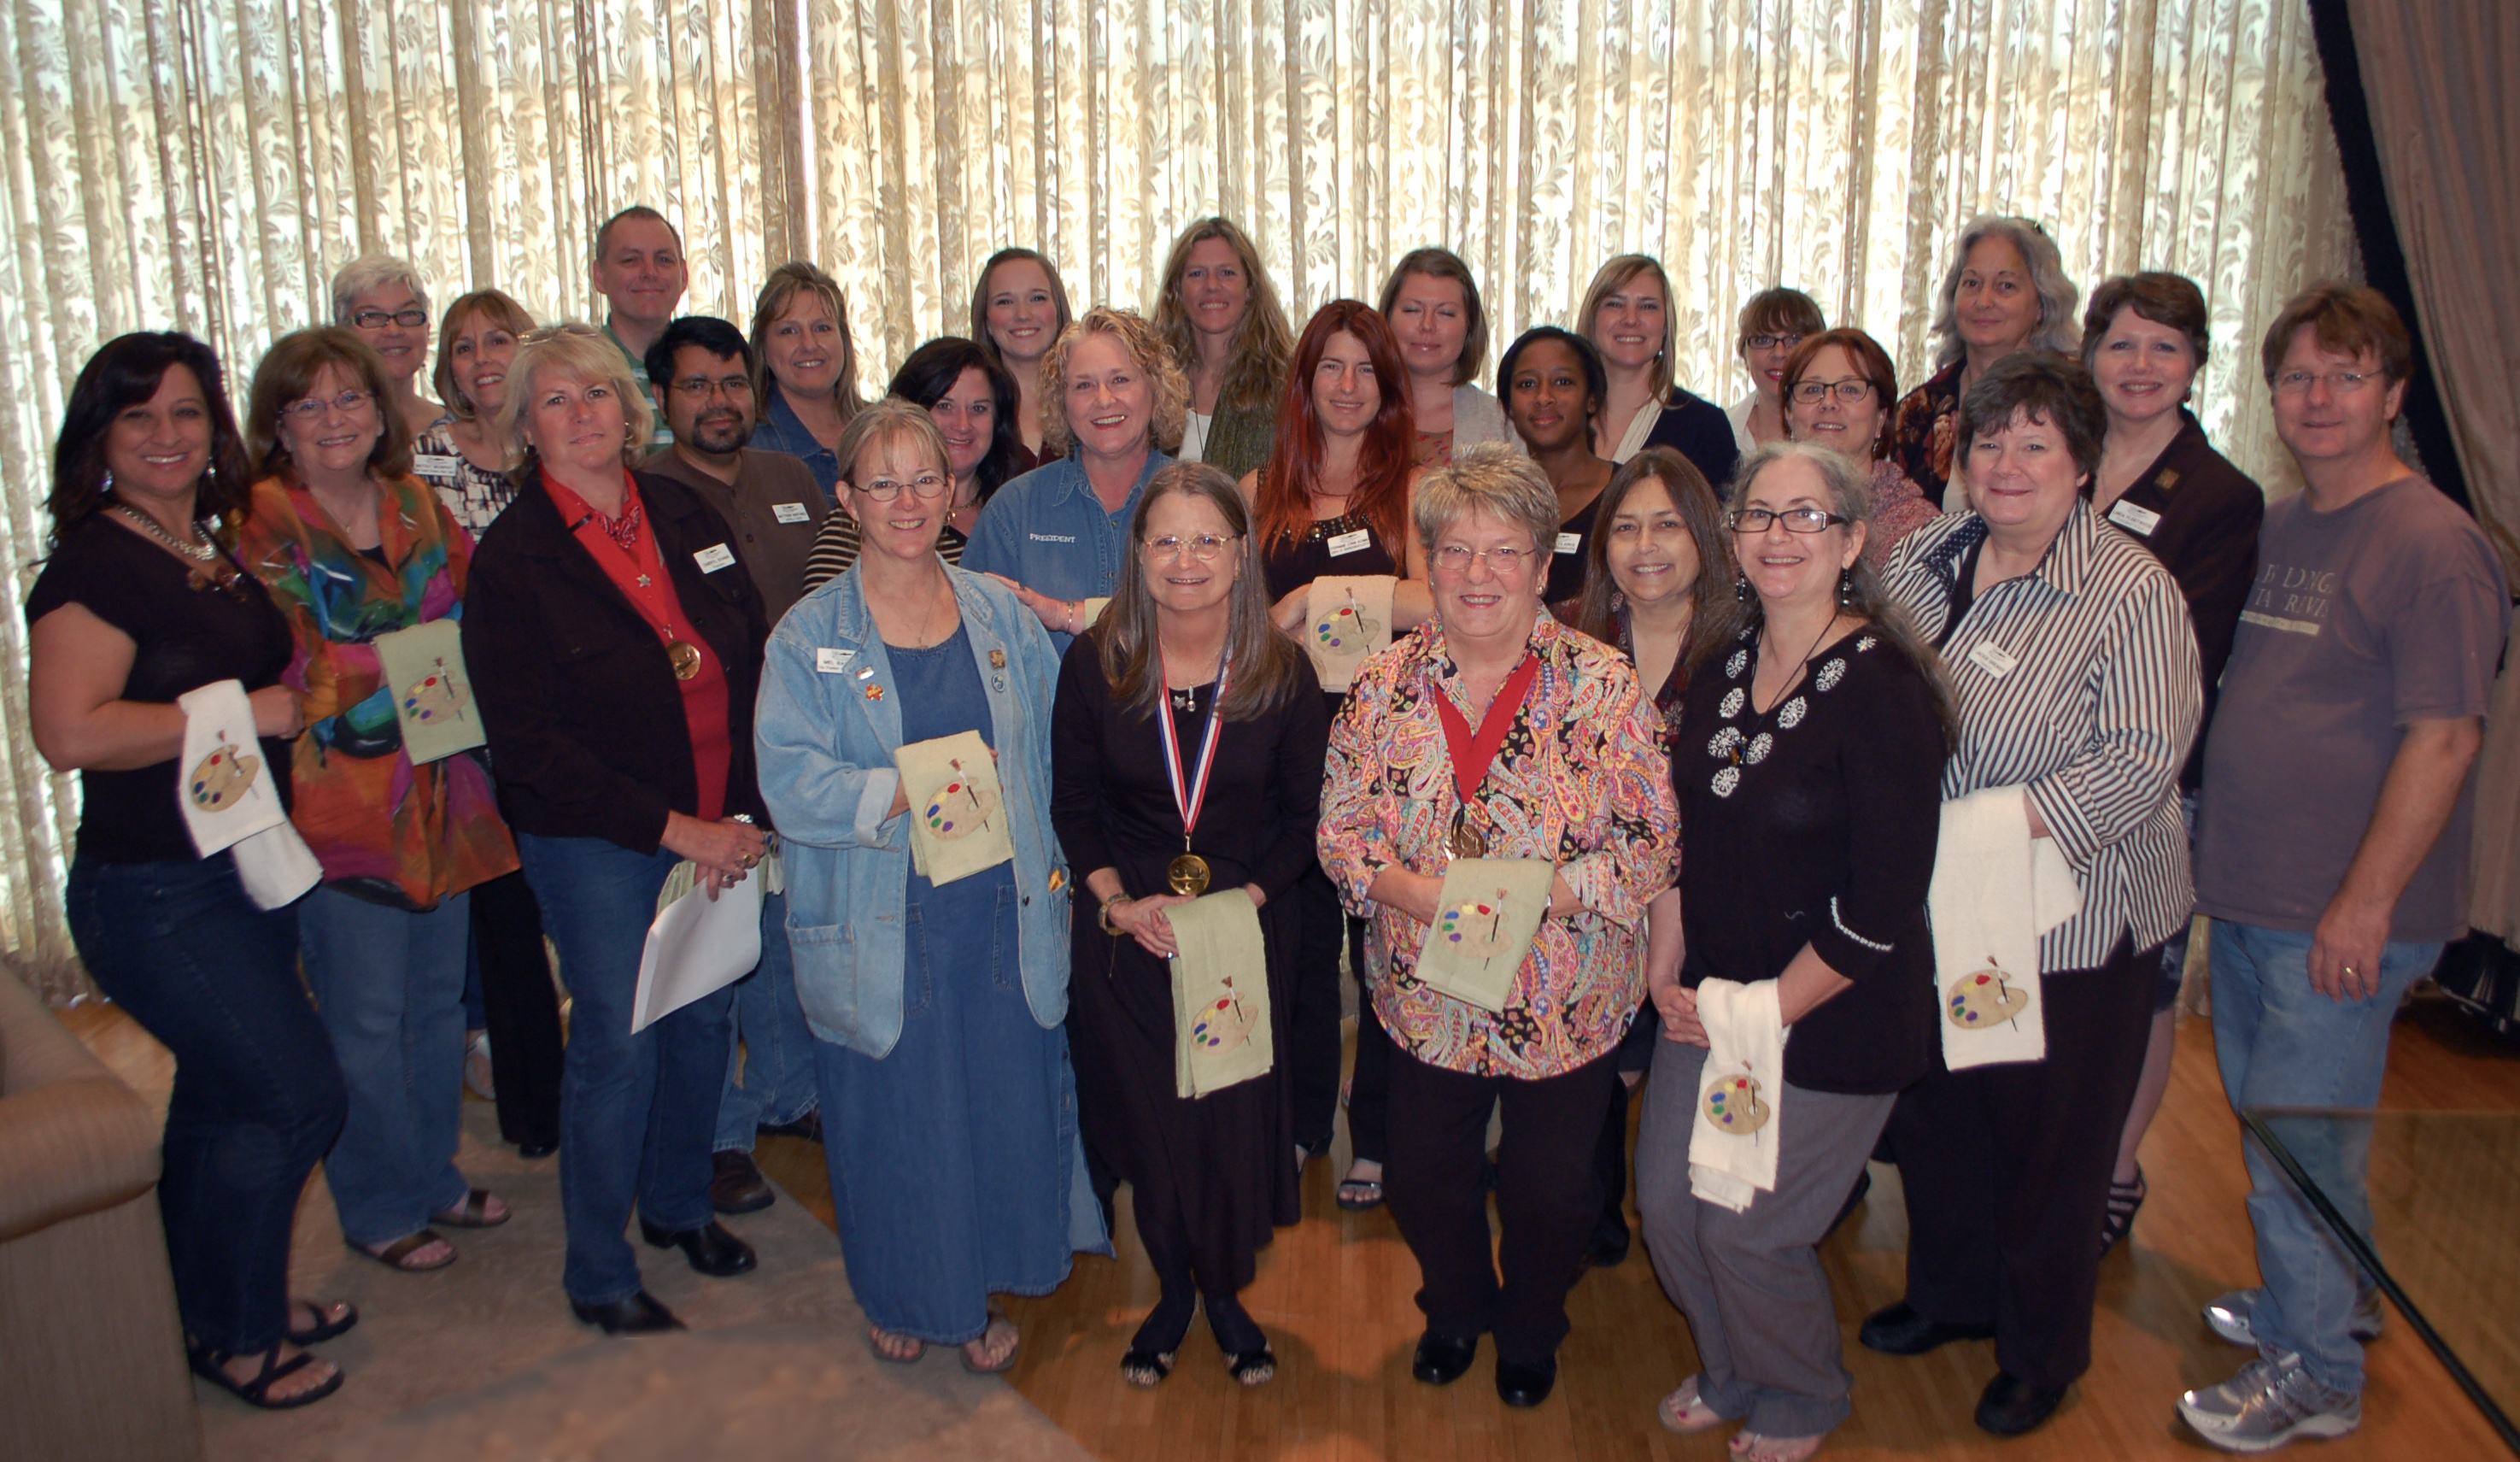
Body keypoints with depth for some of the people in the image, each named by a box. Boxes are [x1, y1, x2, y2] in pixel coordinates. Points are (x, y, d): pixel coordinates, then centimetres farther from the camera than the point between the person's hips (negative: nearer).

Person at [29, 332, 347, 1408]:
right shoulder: (94, 563, -17)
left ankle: (230, 1305, 37)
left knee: (225, 1101, 19)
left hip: (248, 871, 8)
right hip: (155, 896, -8)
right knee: (297, 1096, -3)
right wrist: (248, 712, -21)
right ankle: (235, 1335, 17)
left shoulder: (222, 552, 9)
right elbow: (69, 732, -27)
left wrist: (303, 694, 9)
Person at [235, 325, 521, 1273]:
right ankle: (381, 1209, 21)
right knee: (366, 1021, 3)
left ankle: (435, 1176, 32)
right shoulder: (261, 526, -6)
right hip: (336, 800, -5)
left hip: (439, 793, 5)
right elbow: (268, 675, -10)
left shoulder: (419, 508, 10)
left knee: (439, 997, 15)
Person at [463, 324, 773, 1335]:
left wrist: (744, 815, -7)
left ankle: (679, 1204, 38)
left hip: (722, 830, 5)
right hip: (593, 843, -4)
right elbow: (530, 745, -13)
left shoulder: (686, 517, 5)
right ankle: (598, 1274, 21)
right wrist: (675, 830, -16)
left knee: (705, 1016, 14)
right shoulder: (511, 558, -9)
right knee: (618, 1042, 1)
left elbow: (755, 668, 5)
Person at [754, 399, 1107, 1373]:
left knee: (1008, 1104, 9)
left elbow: (1049, 754, 9)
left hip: (1003, 916, 3)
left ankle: (984, 1294, 32)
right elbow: (792, 784, -14)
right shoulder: (809, 637, -4)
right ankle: (901, 1298, 35)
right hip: (880, 927, -2)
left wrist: (1053, 868, -2)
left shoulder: (1002, 618, 6)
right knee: (894, 1119, 9)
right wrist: (918, 790, -22)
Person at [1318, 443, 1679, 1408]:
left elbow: (1653, 839, -13)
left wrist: (1545, 891, -25)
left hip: (1566, 1001, -2)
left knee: (1549, 1193, 15)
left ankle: (1530, 1330, 47)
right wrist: (1417, 892, -20)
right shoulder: (1385, 686, -4)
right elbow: (1341, 830, -2)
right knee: (1422, 1182, 17)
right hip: (1427, 996, 2)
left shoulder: (1601, 686, -12)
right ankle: (1456, 1308, 50)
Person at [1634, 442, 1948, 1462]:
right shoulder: (1724, 670, 3)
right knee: (1666, 1205, 11)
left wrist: (1767, 1010, -16)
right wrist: (1666, 967, 1)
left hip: (1832, 1019, -6)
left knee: (1745, 1229, 3)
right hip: (1710, 999, 6)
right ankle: (1732, 1371, 42)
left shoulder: (1885, 689, -19)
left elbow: (1881, 905, -20)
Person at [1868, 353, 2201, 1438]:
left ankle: (2041, 1354, 34)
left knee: (2051, 1142, 11)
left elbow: (2141, 757, -23)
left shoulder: (2131, 592, -16)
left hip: (2070, 923, -5)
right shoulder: (1924, 556, 3)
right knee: (1933, 1113, 20)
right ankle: (1950, 1294, 46)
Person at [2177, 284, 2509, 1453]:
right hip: (2244, 896, 8)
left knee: (2293, 1150, 0)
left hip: (2342, 918, -8)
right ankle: (2337, 1298, 40)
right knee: (2275, 1124, 20)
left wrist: (2365, 903, -20)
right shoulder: (2275, 530, 10)